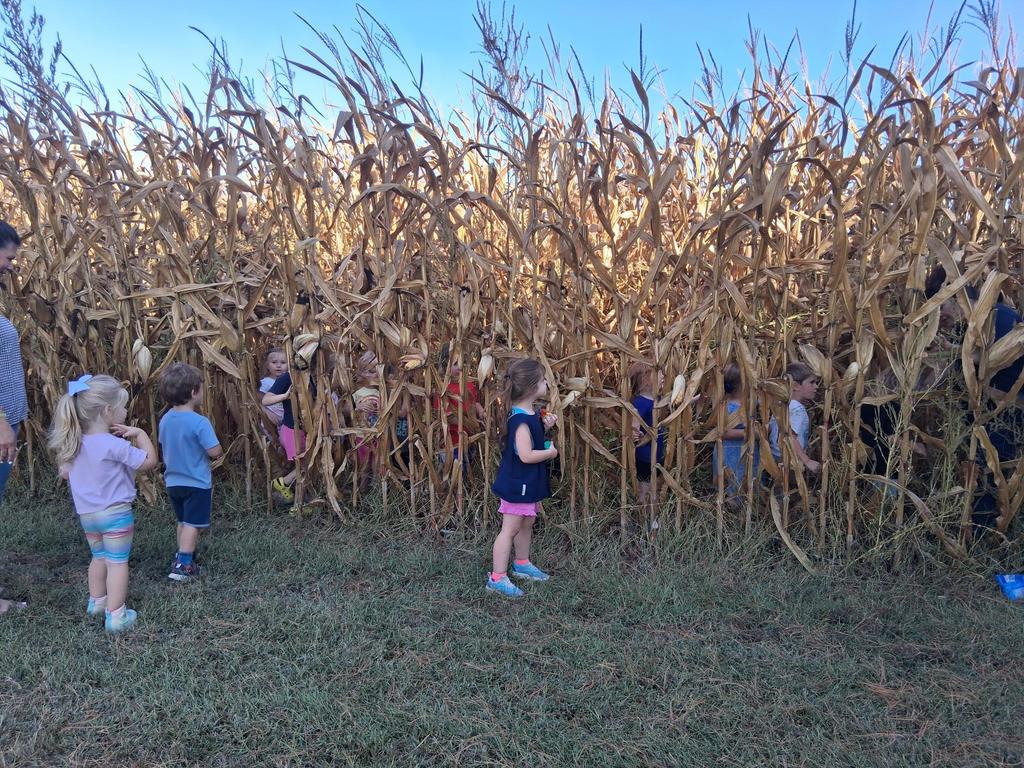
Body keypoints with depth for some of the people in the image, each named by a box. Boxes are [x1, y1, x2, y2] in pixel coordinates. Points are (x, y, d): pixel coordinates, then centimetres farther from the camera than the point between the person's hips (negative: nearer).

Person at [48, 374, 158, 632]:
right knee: (117, 562, 0)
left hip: (87, 514, 7)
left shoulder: (74, 443, 0)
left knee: (99, 557, 25)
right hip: (115, 513, -7)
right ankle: (116, 615, 2)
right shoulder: (115, 445, -22)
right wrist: (140, 434, -7)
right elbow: (149, 461, -15)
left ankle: (96, 601, 38)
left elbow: (65, 473, 13)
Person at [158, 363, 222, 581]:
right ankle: (183, 565, -1)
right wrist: (218, 451, -2)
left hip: (173, 481, 7)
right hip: (197, 483, -7)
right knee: (193, 524, 1)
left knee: (183, 521, 21)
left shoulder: (165, 419, 0)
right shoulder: (199, 422, -23)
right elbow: (215, 451, -24)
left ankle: (184, 557, 30)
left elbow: (164, 447, 12)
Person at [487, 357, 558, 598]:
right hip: (517, 483, -10)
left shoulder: (532, 413, 4)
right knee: (510, 529, -3)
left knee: (526, 524, 22)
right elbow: (526, 455, -30)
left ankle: (522, 564, 40)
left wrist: (545, 426, 0)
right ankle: (497, 578, 5)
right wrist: (551, 452, -15)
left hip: (529, 482, 10)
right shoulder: (520, 419, -26)